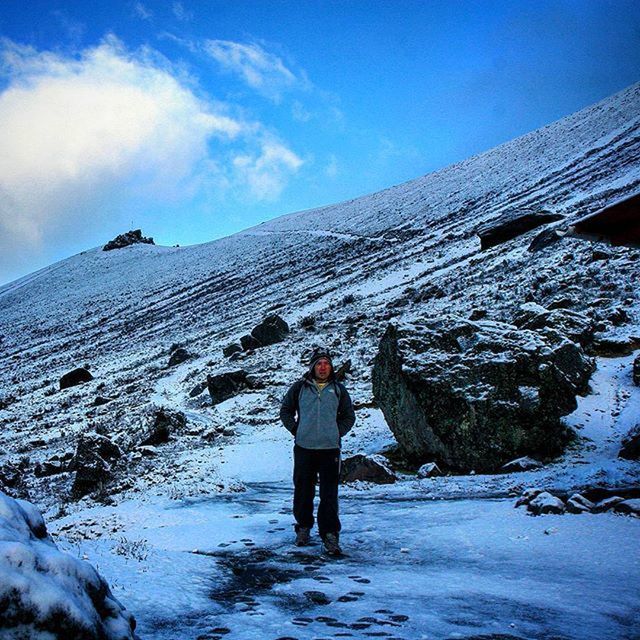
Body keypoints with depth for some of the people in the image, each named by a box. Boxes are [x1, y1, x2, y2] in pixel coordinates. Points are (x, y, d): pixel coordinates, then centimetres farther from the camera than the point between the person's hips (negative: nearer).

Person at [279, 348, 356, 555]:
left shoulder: (338, 389, 9)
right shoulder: (299, 388, 6)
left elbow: (349, 417, 17)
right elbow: (285, 410, 16)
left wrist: (337, 433, 5)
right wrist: (295, 429, 5)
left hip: (330, 449, 0)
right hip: (304, 448, 0)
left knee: (329, 495, -3)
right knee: (303, 491, 7)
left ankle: (330, 535, 2)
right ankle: (303, 527, 24)